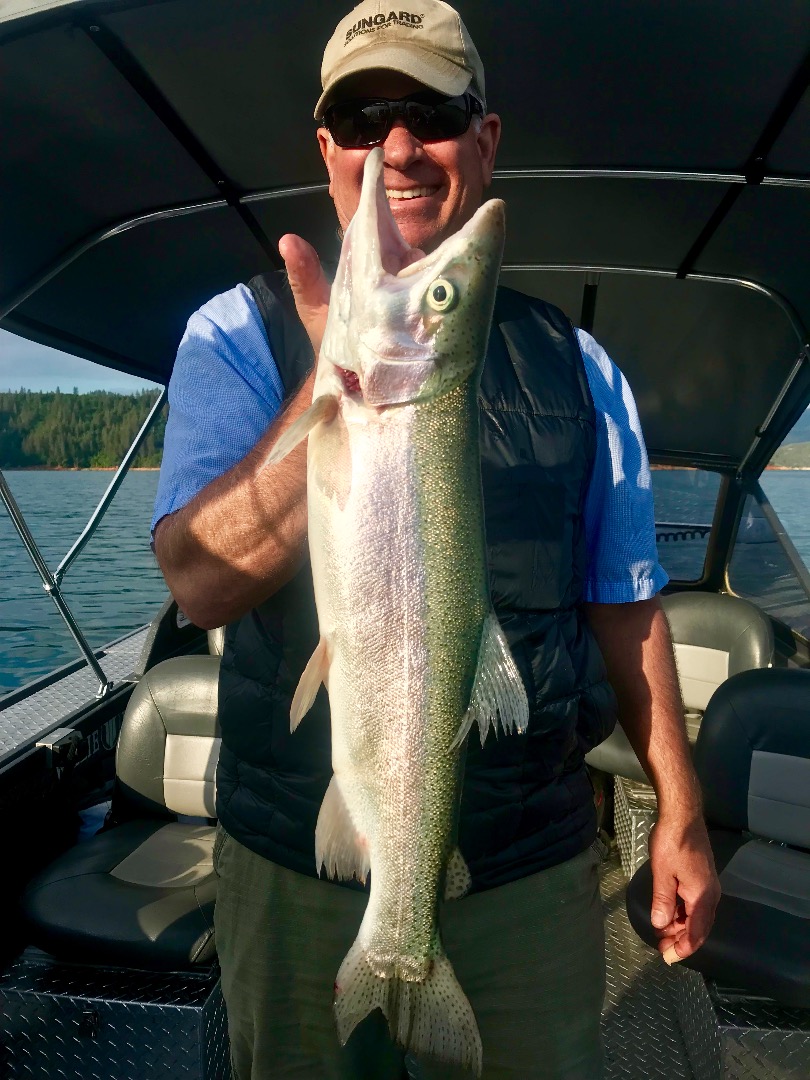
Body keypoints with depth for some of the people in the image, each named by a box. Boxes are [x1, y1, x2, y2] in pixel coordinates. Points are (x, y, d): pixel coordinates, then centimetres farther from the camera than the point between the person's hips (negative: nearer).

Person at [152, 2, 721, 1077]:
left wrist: (679, 811, 7)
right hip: (299, 870, -1)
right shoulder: (241, 333, -5)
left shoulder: (577, 366, 2)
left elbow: (625, 604, 6)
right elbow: (203, 582, -18)